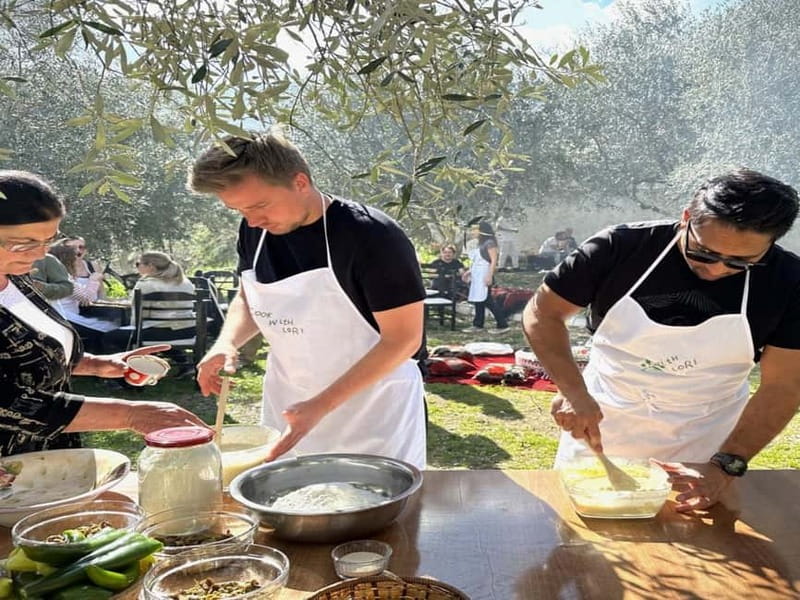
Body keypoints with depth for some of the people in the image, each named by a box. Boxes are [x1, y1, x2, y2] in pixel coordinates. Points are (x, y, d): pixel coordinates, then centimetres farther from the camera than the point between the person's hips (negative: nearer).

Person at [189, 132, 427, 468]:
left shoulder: (372, 236, -22)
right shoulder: (254, 231, -4)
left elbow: (404, 337, -19)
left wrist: (321, 407, -24)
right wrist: (227, 343, -8)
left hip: (375, 413, -5)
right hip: (287, 409, 6)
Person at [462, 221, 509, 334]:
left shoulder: (490, 243, -10)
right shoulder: (480, 244, 17)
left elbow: (494, 261, -17)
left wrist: (489, 275, -24)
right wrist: (469, 272, 18)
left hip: (484, 276, -9)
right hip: (477, 276, 9)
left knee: (487, 301, -10)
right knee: (478, 301, 10)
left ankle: (503, 325, -5)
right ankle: (478, 325, 16)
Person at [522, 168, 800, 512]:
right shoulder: (622, 247, -19)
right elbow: (543, 312, -12)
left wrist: (726, 466, -21)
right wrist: (574, 392, -25)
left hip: (702, 452, 1)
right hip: (598, 428, 0)